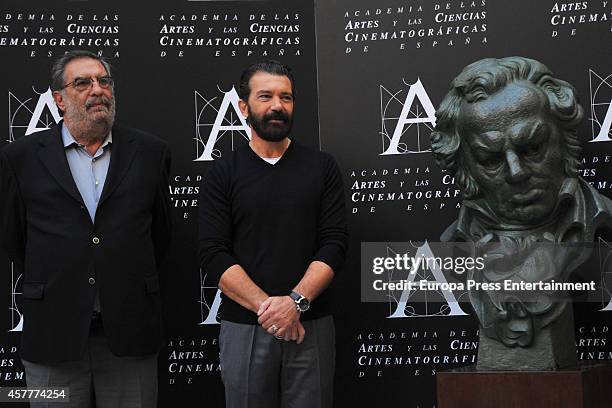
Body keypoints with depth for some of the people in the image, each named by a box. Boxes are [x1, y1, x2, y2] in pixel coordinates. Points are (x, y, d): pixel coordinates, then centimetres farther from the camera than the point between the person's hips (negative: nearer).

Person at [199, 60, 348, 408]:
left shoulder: (322, 167, 5)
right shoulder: (223, 174, 3)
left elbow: (334, 244, -3)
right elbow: (213, 254, -5)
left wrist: (296, 301, -16)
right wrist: (266, 306, -15)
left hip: (311, 325, 0)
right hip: (244, 327, 0)